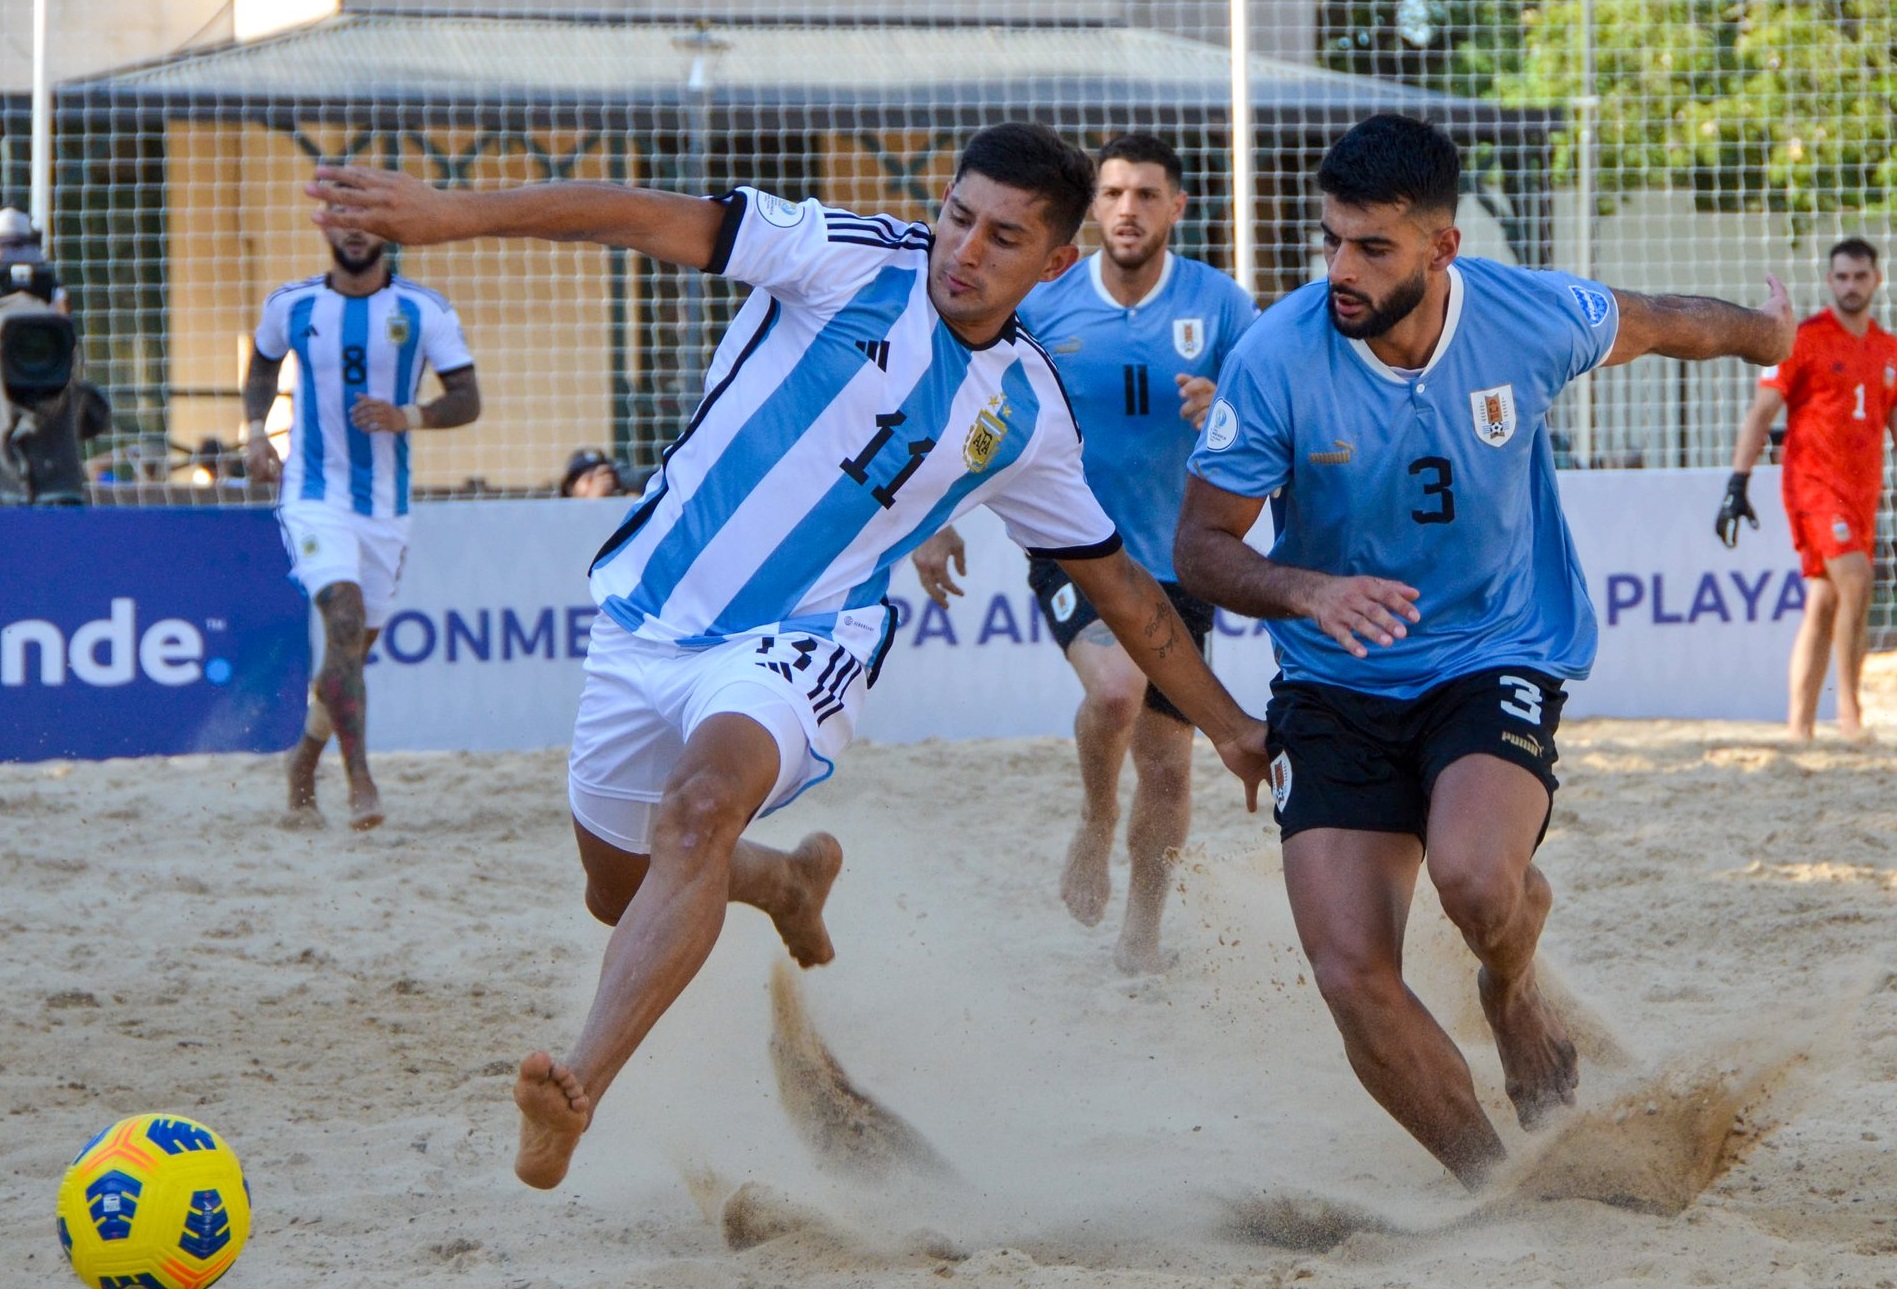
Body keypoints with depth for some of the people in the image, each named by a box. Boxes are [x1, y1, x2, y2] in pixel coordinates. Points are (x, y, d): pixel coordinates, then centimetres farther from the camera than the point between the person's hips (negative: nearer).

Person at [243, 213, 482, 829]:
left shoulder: (424, 311, -2)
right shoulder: (291, 305, 1)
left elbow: (468, 399, -4)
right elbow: (263, 363, 21)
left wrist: (406, 417, -22)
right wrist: (256, 432, 5)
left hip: (386, 506, 2)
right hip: (313, 496, -2)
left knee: (353, 648, 11)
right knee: (345, 622, -23)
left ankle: (303, 763, 35)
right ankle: (360, 782, -27)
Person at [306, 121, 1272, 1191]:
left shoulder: (1029, 414, 2)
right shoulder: (854, 259, -7)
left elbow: (1118, 582, 16)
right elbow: (656, 222, -16)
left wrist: (1228, 723, 18)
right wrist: (455, 213, -26)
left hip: (792, 647, -2)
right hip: (648, 616, 2)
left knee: (702, 808, -34)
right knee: (621, 891, 17)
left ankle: (579, 1096, -44)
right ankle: (793, 881, 51)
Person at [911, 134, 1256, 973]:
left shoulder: (1218, 306, -3)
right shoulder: (1043, 310, -1)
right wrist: (944, 522, 3)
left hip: (1176, 560, 2)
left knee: (1167, 762, 7)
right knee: (1115, 685, -31)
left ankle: (1144, 922, 30)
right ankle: (1094, 825, -1)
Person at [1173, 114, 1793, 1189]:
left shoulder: (1532, 321, -13)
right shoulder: (1276, 358, -17)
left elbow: (1655, 325, 11)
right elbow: (1202, 544, -9)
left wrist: (1764, 335, 31)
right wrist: (1308, 592, -30)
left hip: (1499, 660, -1)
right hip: (1336, 686, 1)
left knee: (1476, 875, -31)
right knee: (1353, 976, -13)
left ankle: (1516, 998, 8)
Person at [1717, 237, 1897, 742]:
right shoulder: (1804, 339, -4)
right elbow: (1761, 413, -5)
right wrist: (1737, 485, -13)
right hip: (1813, 483, -6)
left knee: (1824, 605, 7)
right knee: (1854, 581, -22)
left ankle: (1800, 728, 9)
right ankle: (1848, 708, -15)